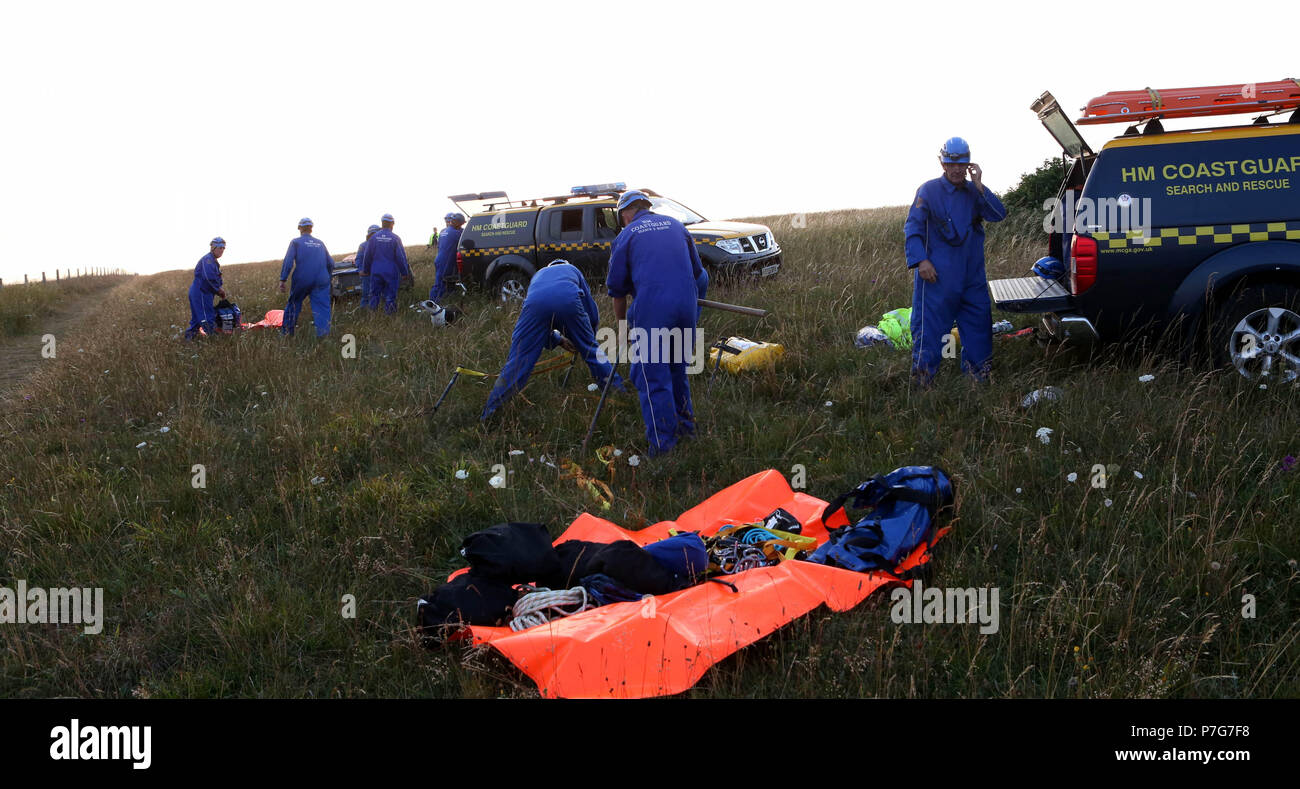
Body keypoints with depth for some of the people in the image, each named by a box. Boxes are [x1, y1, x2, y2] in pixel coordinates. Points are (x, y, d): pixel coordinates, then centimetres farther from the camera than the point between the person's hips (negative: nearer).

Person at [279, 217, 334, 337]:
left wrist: (283, 280, -10)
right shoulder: (320, 243, 12)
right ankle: (323, 333, -14)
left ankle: (287, 330, 24)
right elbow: (331, 263, 16)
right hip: (321, 281, 2)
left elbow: (288, 261, -9)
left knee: (293, 304, 16)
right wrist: (326, 277, 30)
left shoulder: (296, 242, 1)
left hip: (302, 280, -2)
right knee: (322, 308, 0)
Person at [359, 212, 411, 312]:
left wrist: (366, 270, 17)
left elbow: (367, 256, 5)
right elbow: (401, 257, -7)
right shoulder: (395, 238, -9)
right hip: (391, 272, -2)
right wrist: (404, 272, 2)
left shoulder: (373, 238, -1)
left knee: (375, 294, 11)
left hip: (376, 272, 2)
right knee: (390, 297, 5)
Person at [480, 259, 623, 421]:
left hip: (536, 303, 1)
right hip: (568, 299, -1)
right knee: (591, 350, 19)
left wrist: (559, 340, 42)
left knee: (518, 359, 3)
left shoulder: (537, 276, 44)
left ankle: (488, 413, 4)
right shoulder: (572, 270, 40)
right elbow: (593, 314, 36)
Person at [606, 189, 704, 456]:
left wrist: (622, 324, 19)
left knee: (653, 377, 1)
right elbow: (696, 271, 24)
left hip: (651, 311, -5)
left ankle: (662, 442, 0)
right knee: (676, 369, 22)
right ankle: (685, 423, 32)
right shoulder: (675, 226, 17)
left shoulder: (625, 236, 4)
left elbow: (617, 289, 7)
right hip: (686, 308, 5)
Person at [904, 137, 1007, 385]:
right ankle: (922, 379, 1)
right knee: (929, 326, -6)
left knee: (979, 321, 13)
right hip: (937, 276, -5)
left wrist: (980, 187, -12)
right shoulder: (929, 191, -3)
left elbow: (998, 215, -3)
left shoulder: (974, 192, 10)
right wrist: (920, 260, -16)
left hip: (973, 276, 5)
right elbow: (912, 228, -6)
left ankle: (978, 370, 27)